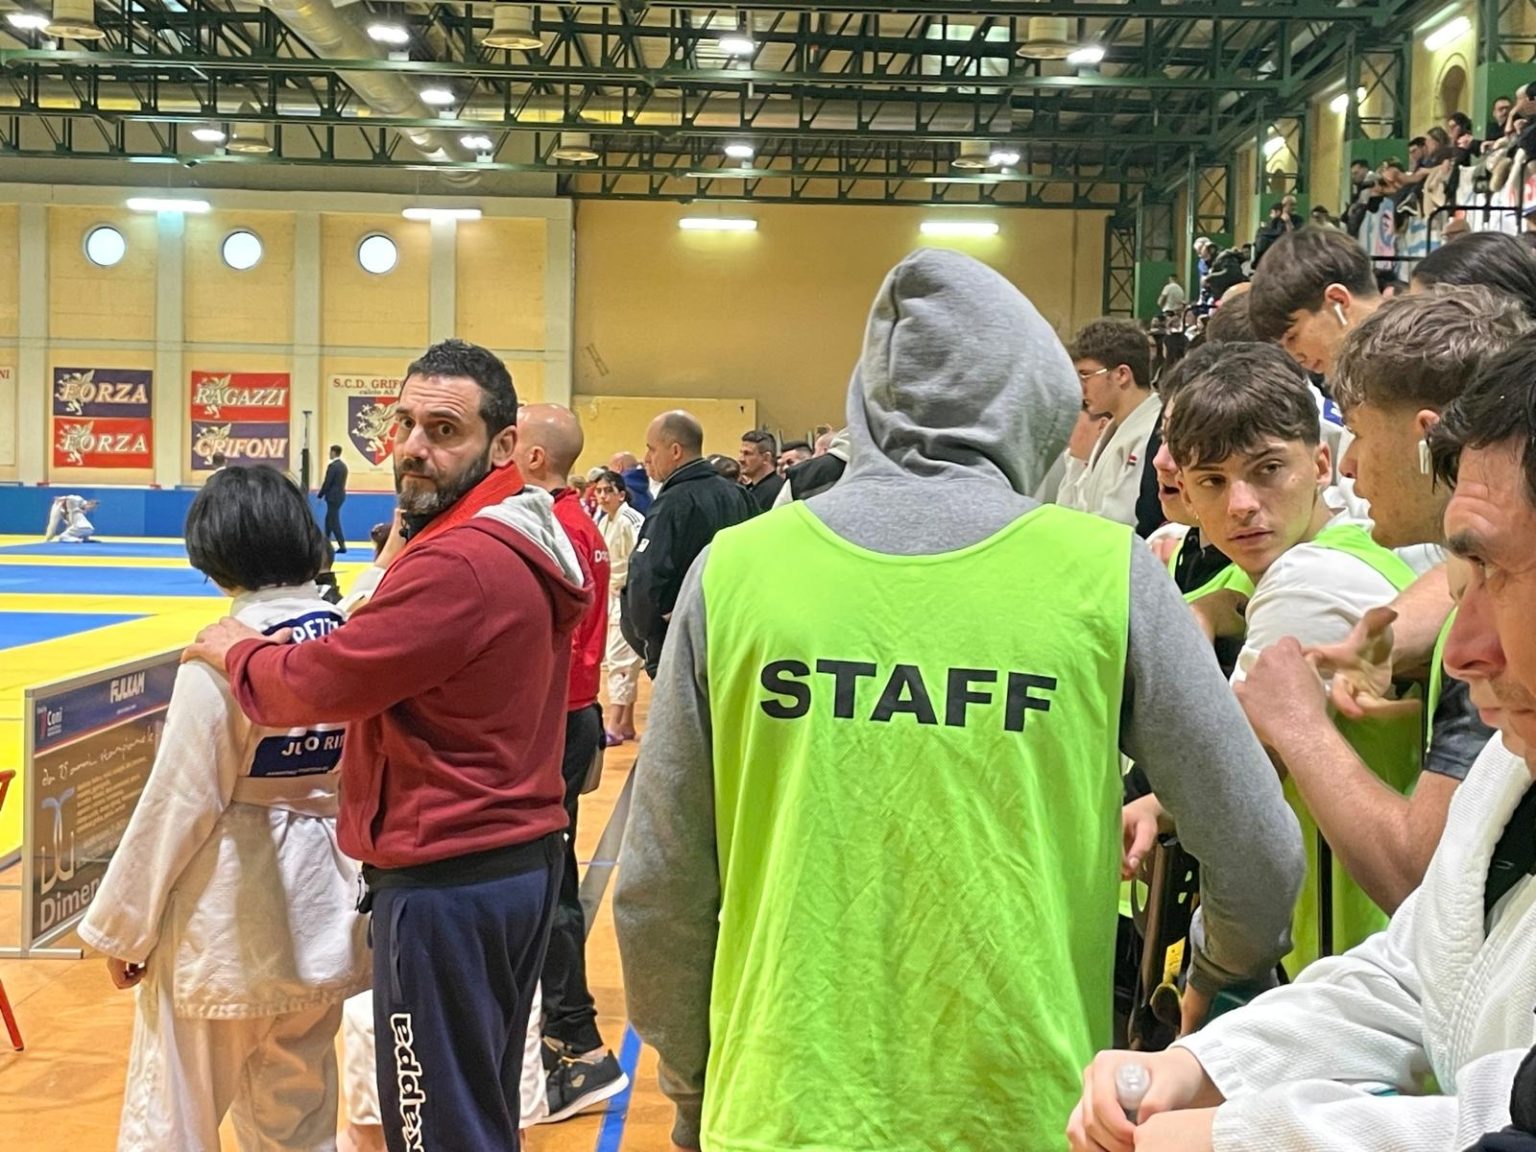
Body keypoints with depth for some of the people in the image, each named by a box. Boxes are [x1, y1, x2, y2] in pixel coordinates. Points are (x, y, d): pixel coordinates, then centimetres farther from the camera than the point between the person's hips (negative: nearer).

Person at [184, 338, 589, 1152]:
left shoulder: (458, 566, -23)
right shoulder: (529, 544, 9)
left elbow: (318, 683, -18)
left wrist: (232, 650, 0)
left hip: (446, 880, -10)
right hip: (524, 860, 10)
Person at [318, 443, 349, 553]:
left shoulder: (332, 466, -17)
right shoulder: (343, 465, 10)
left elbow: (327, 482, -17)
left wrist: (320, 495, -6)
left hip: (333, 496, -9)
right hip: (340, 495, 9)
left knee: (334, 521, -6)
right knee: (329, 519, 19)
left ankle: (342, 546, -10)